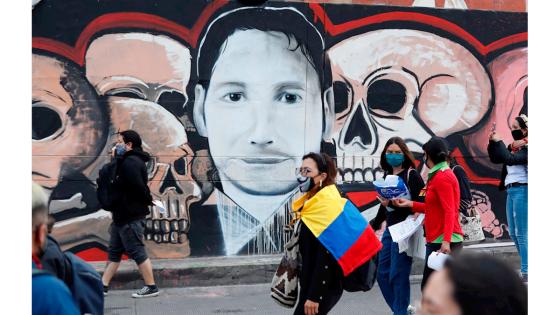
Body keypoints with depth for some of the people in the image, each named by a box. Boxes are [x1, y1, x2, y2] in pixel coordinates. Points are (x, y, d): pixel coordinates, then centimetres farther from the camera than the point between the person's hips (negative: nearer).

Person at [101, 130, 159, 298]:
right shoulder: (127, 161, 17)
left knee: (136, 251, -4)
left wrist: (148, 201, -11)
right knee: (114, 251, 14)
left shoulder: (130, 162, -18)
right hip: (123, 215, 11)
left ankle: (151, 287, 5)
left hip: (131, 216, -11)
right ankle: (103, 286, 22)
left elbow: (139, 187, -25)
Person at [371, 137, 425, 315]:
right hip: (389, 229, 8)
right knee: (382, 274, 11)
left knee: (398, 275, -5)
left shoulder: (411, 175, -8)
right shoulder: (387, 175, 13)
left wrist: (393, 204, -22)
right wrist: (373, 225, 27)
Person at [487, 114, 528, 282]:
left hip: (521, 191, -9)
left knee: (522, 234, -6)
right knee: (513, 232, 13)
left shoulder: (526, 147, -10)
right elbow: (495, 159, 18)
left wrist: (498, 142, -15)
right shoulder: (513, 146, 13)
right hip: (511, 191, 9)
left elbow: (510, 159, -23)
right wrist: (492, 142, 5)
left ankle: (526, 272, 1)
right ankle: (526, 267, 24)